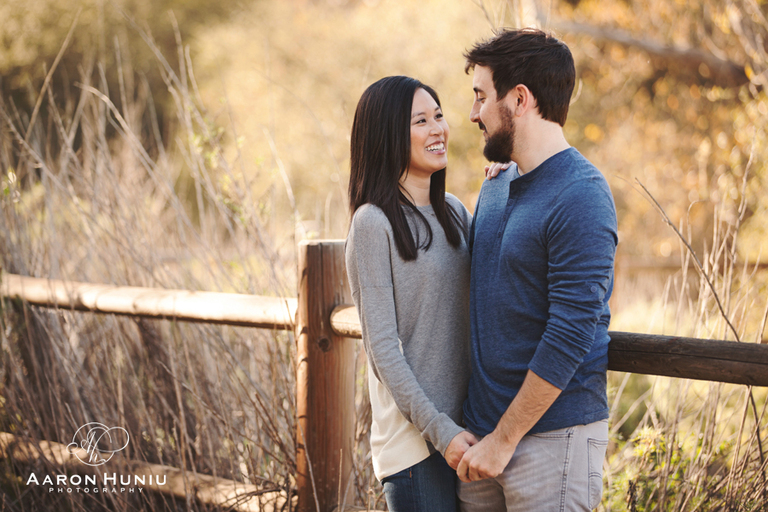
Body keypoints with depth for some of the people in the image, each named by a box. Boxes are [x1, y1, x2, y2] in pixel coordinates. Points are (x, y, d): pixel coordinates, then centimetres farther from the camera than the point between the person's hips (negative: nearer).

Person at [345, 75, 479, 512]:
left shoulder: (454, 212, 11)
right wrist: (440, 430, -17)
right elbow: (382, 348, -12)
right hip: (414, 437, -7)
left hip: (462, 425, 7)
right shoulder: (374, 223, -10)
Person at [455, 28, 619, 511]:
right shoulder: (495, 188, 12)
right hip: (480, 427, 7)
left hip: (553, 435, -7)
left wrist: (503, 439, -16)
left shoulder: (580, 199, -16)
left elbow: (570, 336, -20)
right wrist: (476, 431, 12)